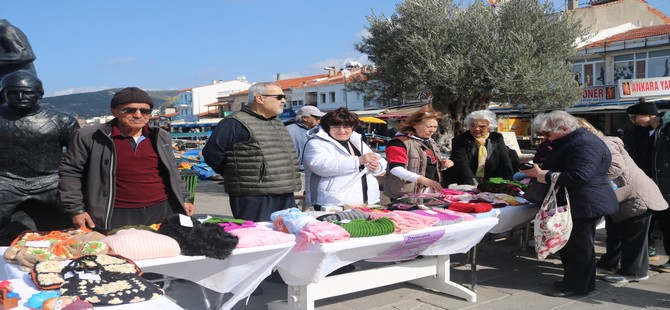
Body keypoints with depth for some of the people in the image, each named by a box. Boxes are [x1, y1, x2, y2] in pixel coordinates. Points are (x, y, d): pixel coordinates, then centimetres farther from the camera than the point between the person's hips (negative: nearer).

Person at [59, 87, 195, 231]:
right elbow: (70, 173, 1)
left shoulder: (161, 137, 10)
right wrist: (76, 209, -3)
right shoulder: (89, 137, -4)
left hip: (164, 211, 4)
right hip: (117, 216, -3)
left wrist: (184, 199, 17)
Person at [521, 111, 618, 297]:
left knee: (579, 246, 1)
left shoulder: (584, 143, -22)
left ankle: (578, 286, 13)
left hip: (586, 204, -11)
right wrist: (540, 172, 9)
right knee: (567, 244, 17)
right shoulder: (568, 142, 14)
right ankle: (572, 280, 29)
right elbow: (561, 169, 26)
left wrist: (547, 177, -22)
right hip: (572, 203, 11)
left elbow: (579, 176, -31)